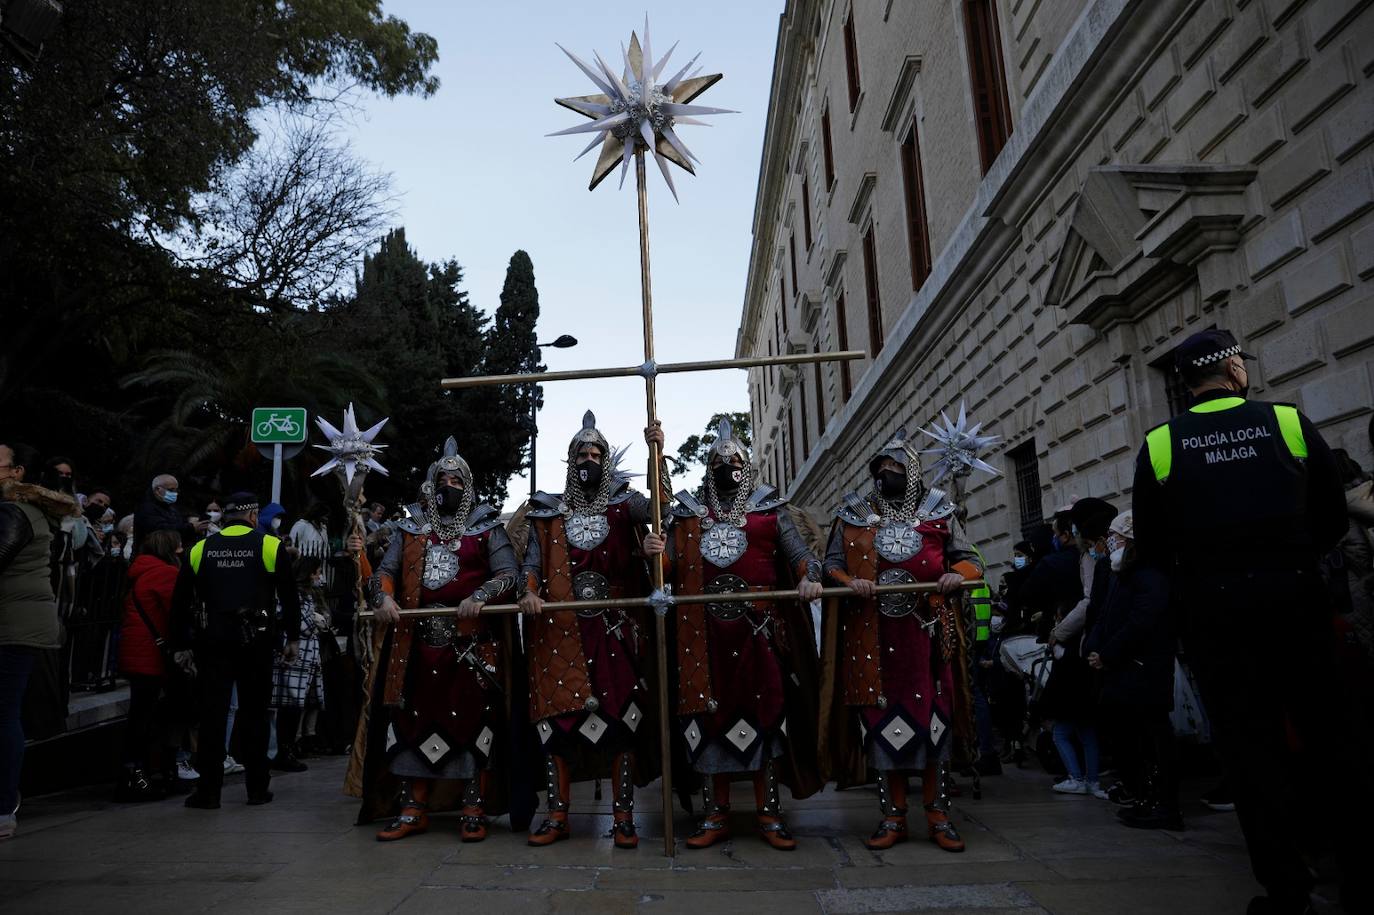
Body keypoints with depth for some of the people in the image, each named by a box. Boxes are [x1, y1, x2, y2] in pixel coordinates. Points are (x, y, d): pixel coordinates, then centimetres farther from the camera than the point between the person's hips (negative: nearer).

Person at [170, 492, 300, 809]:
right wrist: (293, 637, 7)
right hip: (255, 641, -2)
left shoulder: (200, 549, 7)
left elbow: (181, 601, 8)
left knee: (212, 714, 5)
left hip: (213, 641, 2)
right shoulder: (269, 546, -1)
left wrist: (182, 646, 14)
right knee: (254, 714, 7)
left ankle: (208, 790, 7)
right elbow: (289, 595, -1)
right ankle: (257, 788, 13)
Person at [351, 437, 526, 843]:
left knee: (472, 720, -2)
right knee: (413, 719, 6)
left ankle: (474, 812, 8)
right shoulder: (412, 529, 16)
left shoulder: (486, 528, 5)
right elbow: (384, 570, 13)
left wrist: (480, 596, -21)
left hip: (471, 643, -3)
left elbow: (509, 574, -3)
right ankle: (413, 810, 18)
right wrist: (383, 597, -8)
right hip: (418, 643, 3)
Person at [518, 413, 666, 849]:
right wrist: (530, 593, -12)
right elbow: (531, 563, 9)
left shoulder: (623, 504, 7)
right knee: (557, 715, 2)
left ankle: (623, 817, 9)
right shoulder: (548, 511, 11)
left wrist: (657, 454, -21)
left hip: (613, 628, -1)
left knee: (619, 715, -1)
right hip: (560, 629, 1)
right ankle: (557, 815, 15)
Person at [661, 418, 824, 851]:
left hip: (757, 630, -1)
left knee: (762, 715, 2)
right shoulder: (688, 512, 14)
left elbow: (801, 554, 2)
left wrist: (809, 578, -20)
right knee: (708, 717, 4)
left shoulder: (769, 509, 9)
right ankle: (715, 815, 16)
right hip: (705, 632, 2)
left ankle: (769, 814, 13)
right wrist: (654, 553, -13)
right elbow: (673, 568, 9)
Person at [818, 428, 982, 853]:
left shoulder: (936, 514, 7)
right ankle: (894, 816, 14)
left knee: (930, 721, 3)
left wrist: (957, 574, -11)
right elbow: (832, 563, 8)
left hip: (925, 634, 0)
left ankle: (935, 814, 17)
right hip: (873, 638, 0)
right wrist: (849, 582, -13)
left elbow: (970, 559, 11)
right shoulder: (854, 514, 8)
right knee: (882, 722, 3)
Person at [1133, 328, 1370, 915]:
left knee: (1248, 740, 6)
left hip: (1212, 609, -1)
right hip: (1295, 598, 1)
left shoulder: (1159, 444, -1)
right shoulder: (1289, 422, 1)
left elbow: (1150, 548, 2)